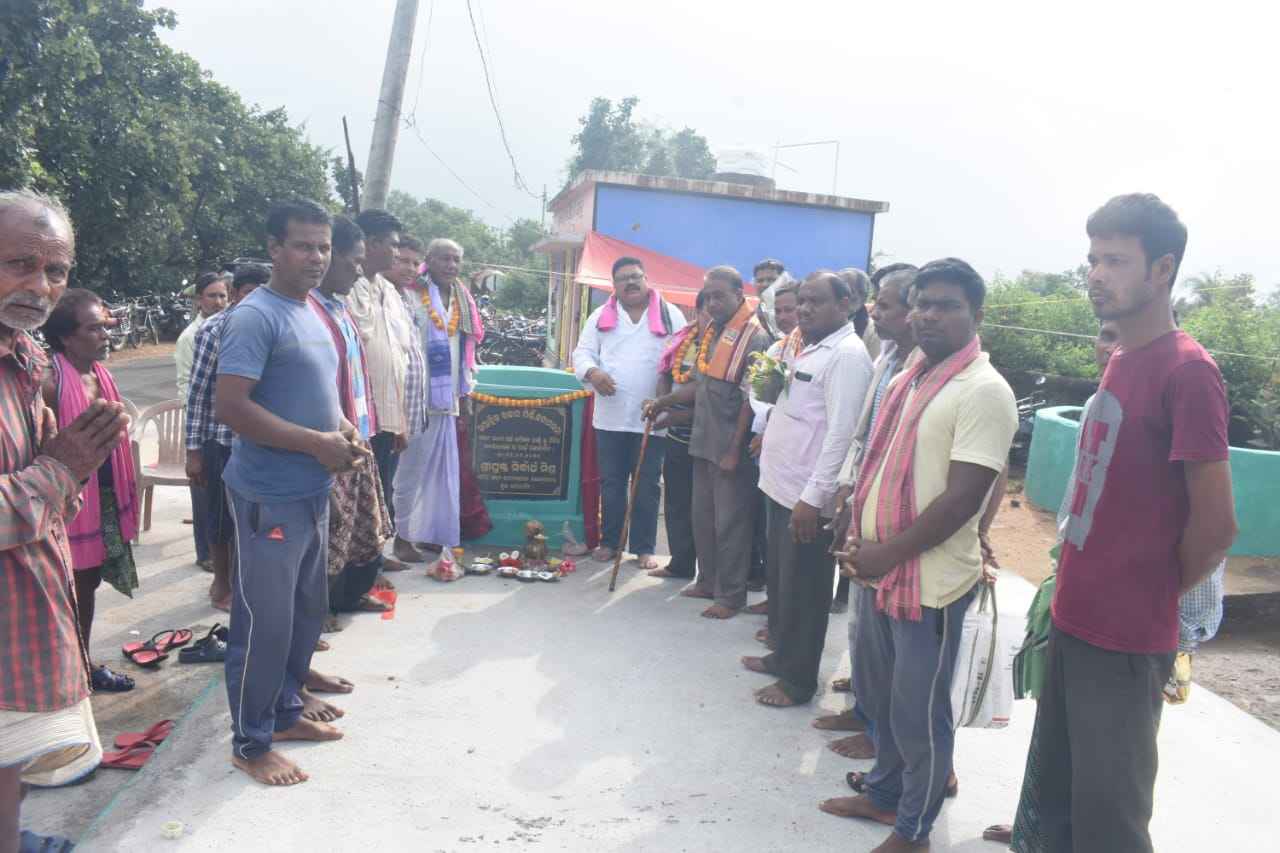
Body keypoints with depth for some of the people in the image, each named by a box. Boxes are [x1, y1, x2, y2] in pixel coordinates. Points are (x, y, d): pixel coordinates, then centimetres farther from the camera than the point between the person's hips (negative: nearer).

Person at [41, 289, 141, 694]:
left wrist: (121, 494, 19)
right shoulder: (51, 381, -19)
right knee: (69, 588, 5)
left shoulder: (101, 373, 8)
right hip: (71, 499, -8)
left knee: (88, 582, 19)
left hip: (105, 496, 8)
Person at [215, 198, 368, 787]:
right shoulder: (256, 317, -16)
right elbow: (229, 406, -24)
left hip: (313, 493, 9)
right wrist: (317, 444, -21)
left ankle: (285, 712, 35)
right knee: (264, 622, 2)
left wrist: (345, 432, 3)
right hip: (270, 497, -9)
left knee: (307, 612, 19)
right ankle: (250, 743, 18)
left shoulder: (313, 314, 13)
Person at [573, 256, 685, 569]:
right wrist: (592, 372, -18)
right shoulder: (601, 316, 9)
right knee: (611, 483, 11)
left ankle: (644, 547, 16)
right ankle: (610, 541, 24)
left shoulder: (671, 315, 3)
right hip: (611, 416, 2)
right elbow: (582, 352, 6)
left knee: (647, 487, 5)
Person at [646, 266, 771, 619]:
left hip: (730, 447, -8)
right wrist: (664, 401, 10)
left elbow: (750, 401, -16)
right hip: (704, 442, 8)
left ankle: (731, 594, 14)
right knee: (703, 517, 16)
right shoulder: (711, 331, 12)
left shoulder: (754, 338, -14)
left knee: (730, 523, 2)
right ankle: (708, 581, 31)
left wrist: (735, 451, -17)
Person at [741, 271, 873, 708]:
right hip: (782, 485, 9)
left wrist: (813, 497, -24)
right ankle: (781, 653, 37)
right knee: (779, 579, 21)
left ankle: (798, 679, 17)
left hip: (809, 496, -9)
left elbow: (841, 433, -22)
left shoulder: (846, 355, -16)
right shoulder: (806, 348, 14)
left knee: (803, 592, 3)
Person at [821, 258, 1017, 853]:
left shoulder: (984, 391, -16)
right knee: (875, 692, 22)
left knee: (918, 711, 8)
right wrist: (857, 535, 6)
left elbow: (962, 497, -21)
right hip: (877, 569, 8)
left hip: (931, 581, -8)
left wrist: (886, 554, -18)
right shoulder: (908, 377, 9)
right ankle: (884, 794, 43)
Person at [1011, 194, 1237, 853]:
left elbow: (1215, 524, -17)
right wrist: (1077, 581, 11)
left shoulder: (1188, 371, -17)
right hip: (1072, 620, 8)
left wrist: (1154, 595, -2)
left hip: (1124, 643, -8)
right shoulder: (1120, 360, 9)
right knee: (1050, 797, 21)